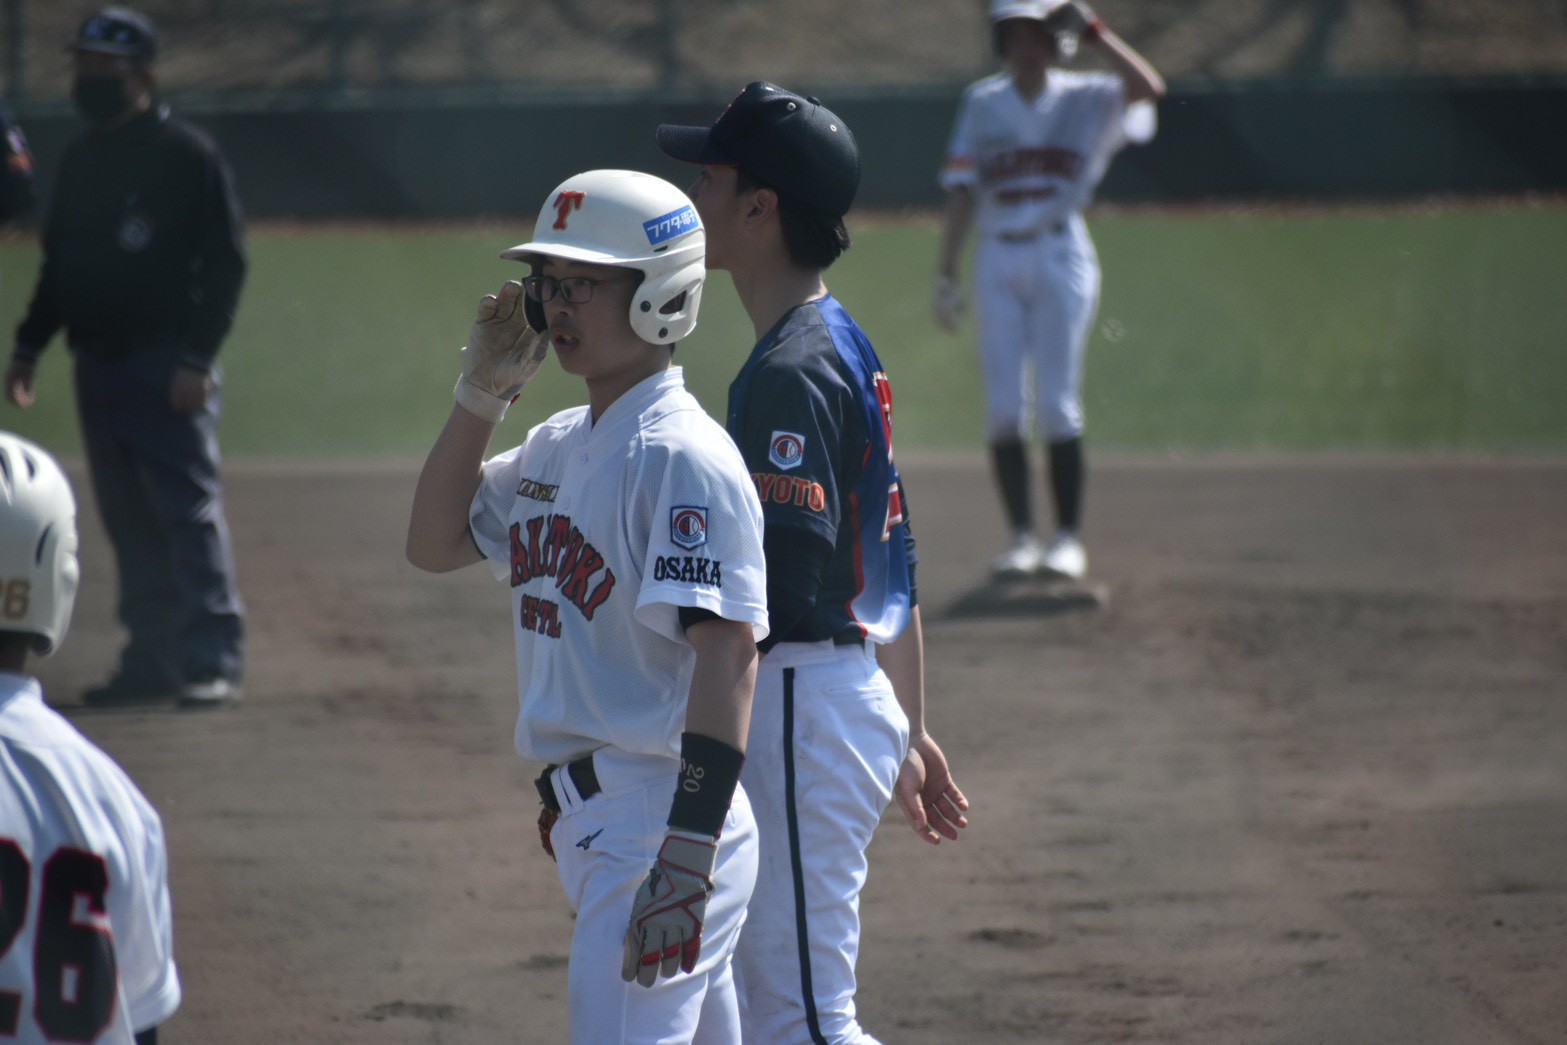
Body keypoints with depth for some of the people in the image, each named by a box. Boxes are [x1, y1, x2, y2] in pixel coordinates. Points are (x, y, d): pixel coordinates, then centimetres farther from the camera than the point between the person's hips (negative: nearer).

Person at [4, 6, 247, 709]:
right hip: (97, 362, 7)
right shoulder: (80, 162, 15)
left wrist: (197, 358, -17)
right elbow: (60, 263, 23)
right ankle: (153, 657, 13)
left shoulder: (187, 155, -7)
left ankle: (212, 660, -10)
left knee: (188, 513, -10)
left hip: (166, 366, -7)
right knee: (127, 521, 8)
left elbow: (224, 261, -10)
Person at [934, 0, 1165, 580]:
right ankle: (1022, 536, 5)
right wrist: (946, 274, 3)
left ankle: (1069, 539, -1)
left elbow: (1146, 86, -18)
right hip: (998, 260, 3)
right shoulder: (981, 103, 10)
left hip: (1060, 254, -3)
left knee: (1057, 404, -7)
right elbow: (961, 192, 9)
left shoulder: (1085, 98, 2)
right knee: (1004, 406, -1)